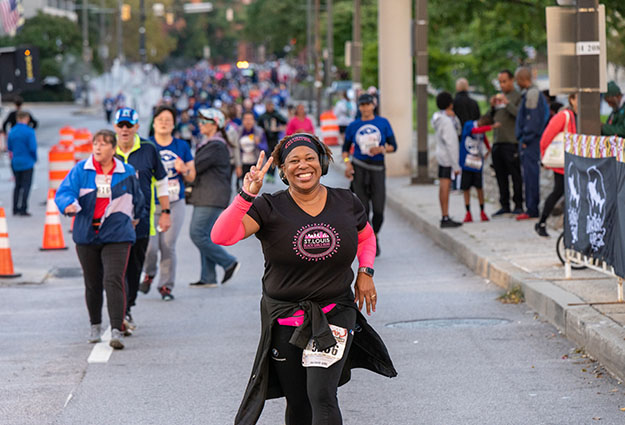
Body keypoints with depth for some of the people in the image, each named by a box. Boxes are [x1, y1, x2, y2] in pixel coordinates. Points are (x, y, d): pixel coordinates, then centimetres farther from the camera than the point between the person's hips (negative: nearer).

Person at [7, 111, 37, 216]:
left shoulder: (12, 131, 3)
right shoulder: (29, 131, -14)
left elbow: (9, 147, 8)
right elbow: (33, 147, -15)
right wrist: (34, 159, 0)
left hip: (15, 163, 5)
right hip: (27, 162, -5)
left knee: (17, 185, 15)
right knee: (26, 186, -2)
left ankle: (16, 209, 15)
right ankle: (23, 209, -8)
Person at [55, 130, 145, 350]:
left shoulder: (127, 173, 5)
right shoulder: (81, 170, 1)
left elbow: (137, 200, 21)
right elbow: (64, 191, -10)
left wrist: (134, 219, 32)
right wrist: (69, 204, -31)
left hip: (117, 236, -1)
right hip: (86, 235, 2)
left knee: (113, 281, -15)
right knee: (92, 284, 10)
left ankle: (117, 331, -19)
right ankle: (95, 325, 30)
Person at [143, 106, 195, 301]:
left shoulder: (182, 146, 8)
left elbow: (192, 177, 12)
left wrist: (183, 169, -10)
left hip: (175, 204, 1)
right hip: (151, 203, -1)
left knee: (168, 246, -5)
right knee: (150, 245, -10)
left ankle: (166, 285, 8)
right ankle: (149, 273, 21)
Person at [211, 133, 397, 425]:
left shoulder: (347, 204, 2)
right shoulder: (269, 209, -7)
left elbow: (366, 237, 23)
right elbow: (221, 236, -21)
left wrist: (366, 272, 6)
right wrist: (247, 195, -32)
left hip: (335, 313, 0)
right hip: (284, 321, 0)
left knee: (322, 397, -16)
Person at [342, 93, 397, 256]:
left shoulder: (383, 123, 4)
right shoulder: (354, 126, 6)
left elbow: (393, 146, 5)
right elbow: (346, 148, 14)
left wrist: (381, 149, -15)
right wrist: (347, 163, -3)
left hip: (377, 169, 0)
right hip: (358, 168, 0)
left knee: (378, 210, -6)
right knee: (363, 209, -3)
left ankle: (375, 237, 21)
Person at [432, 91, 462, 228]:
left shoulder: (439, 119, 11)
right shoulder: (446, 121, -18)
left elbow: (457, 132, 17)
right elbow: (450, 144, -20)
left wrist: (454, 118, 0)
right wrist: (456, 165, -19)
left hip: (442, 156, 10)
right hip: (447, 158, -10)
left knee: (444, 187, 11)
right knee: (445, 187, -10)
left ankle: (445, 217, 15)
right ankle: (445, 218, -12)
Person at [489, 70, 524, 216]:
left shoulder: (517, 96, -2)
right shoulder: (498, 96, 19)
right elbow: (491, 119, 20)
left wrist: (507, 103, -18)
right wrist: (492, 106, 3)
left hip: (511, 142, -7)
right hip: (497, 142, 7)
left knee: (515, 175, -5)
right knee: (501, 176, 8)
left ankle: (518, 205, -2)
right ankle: (505, 205, 13)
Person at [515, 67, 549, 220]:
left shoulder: (532, 93, -13)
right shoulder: (530, 93, 18)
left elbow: (533, 119, -19)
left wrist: (526, 139, -17)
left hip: (531, 142, -10)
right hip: (528, 140, 10)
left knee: (531, 174, -8)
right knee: (530, 174, 12)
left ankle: (532, 210, -8)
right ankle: (531, 208, 15)